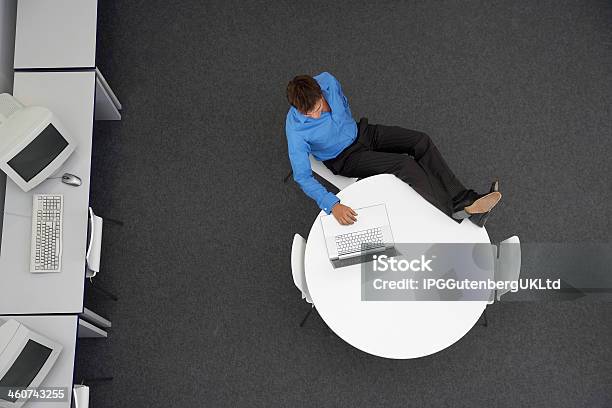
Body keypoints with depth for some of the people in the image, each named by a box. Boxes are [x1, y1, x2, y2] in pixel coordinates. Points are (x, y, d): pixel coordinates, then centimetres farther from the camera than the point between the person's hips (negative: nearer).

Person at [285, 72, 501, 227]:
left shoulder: (327, 81, -22)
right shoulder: (296, 130, -34)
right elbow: (302, 177, -33)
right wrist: (332, 205, -44)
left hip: (359, 132, 6)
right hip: (344, 158, -5)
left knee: (421, 141, -8)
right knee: (405, 165, -22)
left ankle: (466, 200, -5)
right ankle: (455, 214, -15)